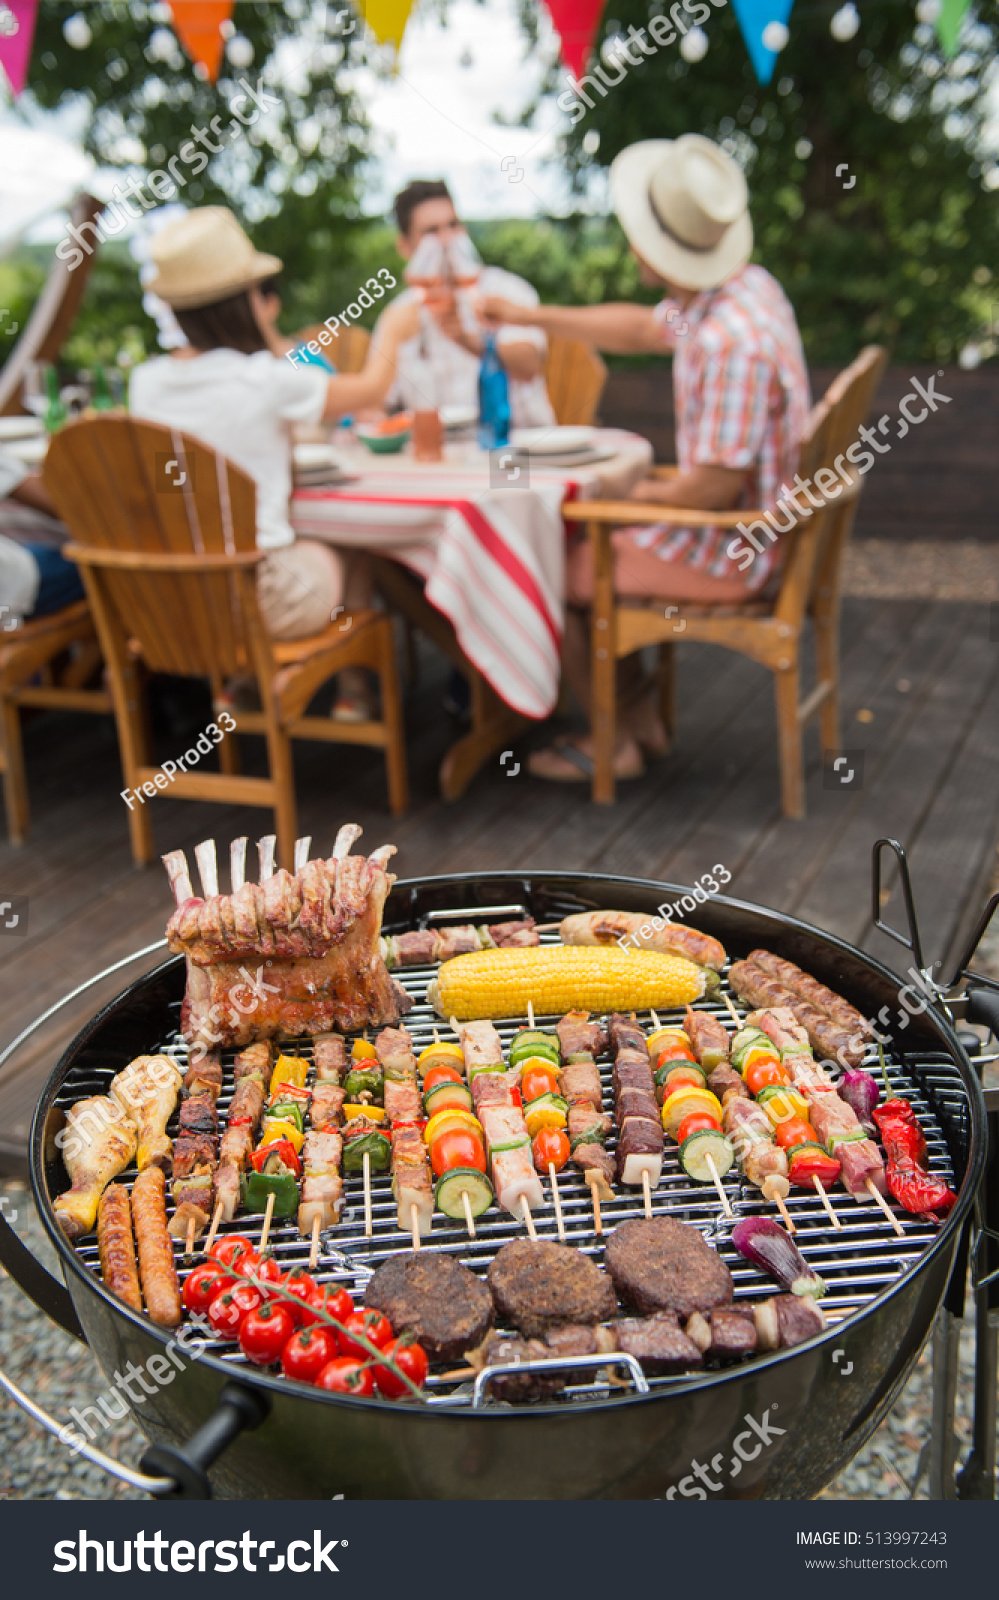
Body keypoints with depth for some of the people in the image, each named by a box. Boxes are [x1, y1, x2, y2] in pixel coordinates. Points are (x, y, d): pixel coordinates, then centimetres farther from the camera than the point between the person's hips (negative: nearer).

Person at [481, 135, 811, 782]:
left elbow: (714, 488, -30)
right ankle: (643, 717, 27)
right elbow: (643, 328, 18)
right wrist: (531, 315, 18)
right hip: (749, 535, 10)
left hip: (723, 556, -10)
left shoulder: (730, 342, -31)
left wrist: (649, 493, -9)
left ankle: (615, 741, 18)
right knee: (584, 543, 24)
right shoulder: (745, 287, 1)